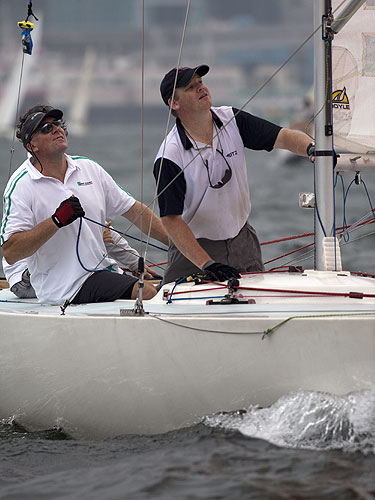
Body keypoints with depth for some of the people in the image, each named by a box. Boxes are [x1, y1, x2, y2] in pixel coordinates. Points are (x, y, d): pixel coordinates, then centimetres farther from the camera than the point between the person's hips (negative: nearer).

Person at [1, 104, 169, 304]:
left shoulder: (89, 168, 13)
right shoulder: (21, 185, -6)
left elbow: (133, 210, 17)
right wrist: (57, 221, -22)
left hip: (103, 270, 7)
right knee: (148, 294, -26)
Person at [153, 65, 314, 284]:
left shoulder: (232, 120, -4)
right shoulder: (169, 157, -19)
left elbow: (283, 136, -11)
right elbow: (171, 220, -22)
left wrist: (311, 148, -34)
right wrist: (206, 264, -31)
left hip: (242, 240, 4)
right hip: (193, 248, -4)